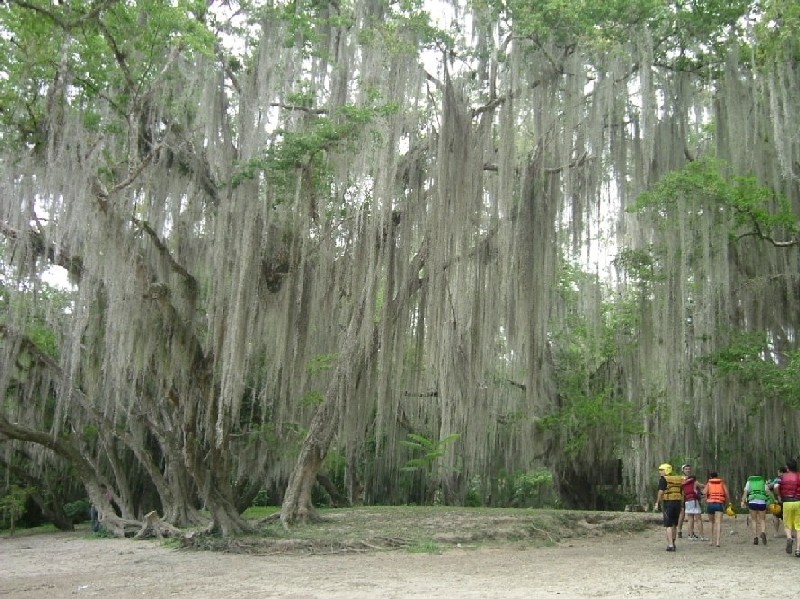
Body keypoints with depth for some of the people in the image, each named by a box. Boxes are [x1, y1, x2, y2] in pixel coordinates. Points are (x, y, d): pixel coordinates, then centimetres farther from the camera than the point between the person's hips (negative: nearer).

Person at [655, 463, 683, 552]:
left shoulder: (663, 479, -7)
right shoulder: (678, 479, 13)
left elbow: (661, 492, -15)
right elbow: (682, 493, 15)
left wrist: (657, 503, -10)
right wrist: (681, 504, 20)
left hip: (668, 503, -6)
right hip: (678, 503, 6)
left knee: (668, 525, -3)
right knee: (674, 525, 18)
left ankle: (670, 545, -10)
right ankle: (672, 543, 27)